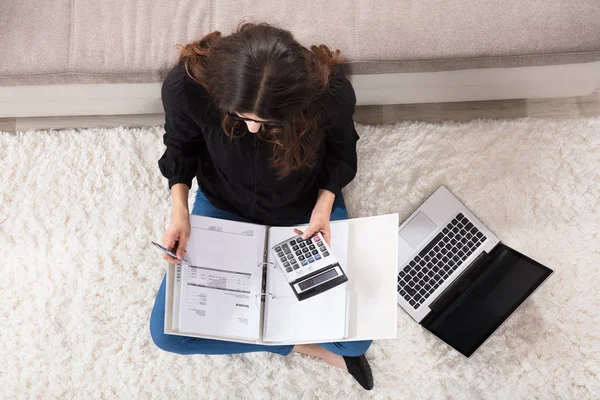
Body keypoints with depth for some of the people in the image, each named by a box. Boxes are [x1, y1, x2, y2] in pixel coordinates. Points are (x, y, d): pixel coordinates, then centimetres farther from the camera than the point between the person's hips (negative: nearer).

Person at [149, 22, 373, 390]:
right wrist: (179, 209, -21)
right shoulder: (187, 85, -31)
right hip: (222, 208, 1)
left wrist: (324, 203, -22)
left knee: (355, 337, -8)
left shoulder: (331, 92, -32)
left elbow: (341, 149, -7)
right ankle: (297, 340, 3)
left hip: (307, 209, -1)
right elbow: (181, 146, -7)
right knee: (167, 331, -6)